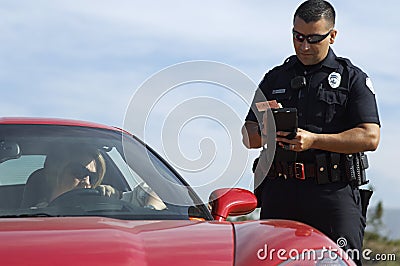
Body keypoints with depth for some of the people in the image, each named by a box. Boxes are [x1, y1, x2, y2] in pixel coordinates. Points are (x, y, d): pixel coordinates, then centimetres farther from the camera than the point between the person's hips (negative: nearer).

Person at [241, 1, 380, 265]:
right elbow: (248, 137, 17)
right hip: (279, 192, 3)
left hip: (334, 192, -3)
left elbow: (370, 137, -4)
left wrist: (313, 140, -14)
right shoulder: (275, 79, 20)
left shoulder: (353, 79, 8)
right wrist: (264, 132, -8)